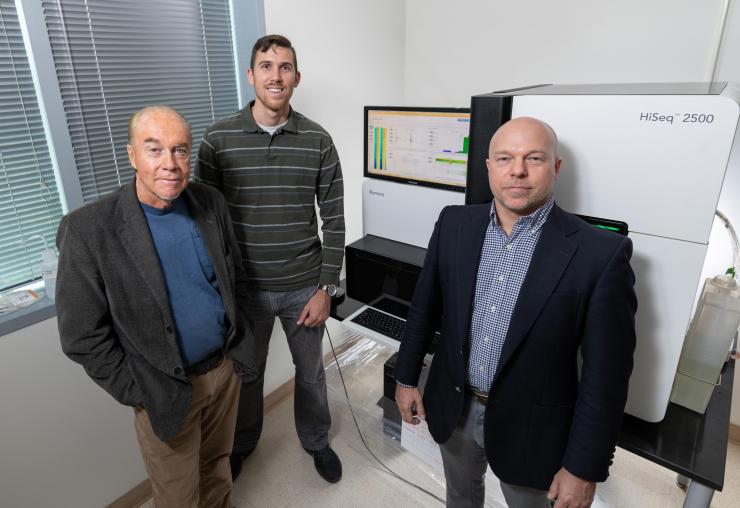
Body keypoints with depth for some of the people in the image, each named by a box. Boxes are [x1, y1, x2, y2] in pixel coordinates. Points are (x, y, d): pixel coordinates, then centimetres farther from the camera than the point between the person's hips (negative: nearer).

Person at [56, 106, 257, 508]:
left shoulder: (211, 204, -5)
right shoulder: (88, 230, -18)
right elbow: (83, 336, -13)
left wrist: (235, 339, 6)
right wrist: (137, 394, -10)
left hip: (225, 367, 4)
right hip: (165, 391, -3)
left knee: (217, 465, 26)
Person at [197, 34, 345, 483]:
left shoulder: (319, 141, -5)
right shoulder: (218, 139, -6)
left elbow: (334, 221, -3)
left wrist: (326, 288, -6)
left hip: (304, 286, 0)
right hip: (245, 287, 0)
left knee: (310, 372, 18)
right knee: (246, 373, 20)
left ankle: (316, 441, 46)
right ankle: (242, 444, 49)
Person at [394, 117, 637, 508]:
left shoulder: (600, 253, -20)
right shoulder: (454, 224, -8)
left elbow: (605, 373, -14)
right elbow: (425, 306, 2)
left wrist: (584, 468, -10)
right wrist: (406, 377, 7)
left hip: (528, 427, -3)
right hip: (452, 409, 4)